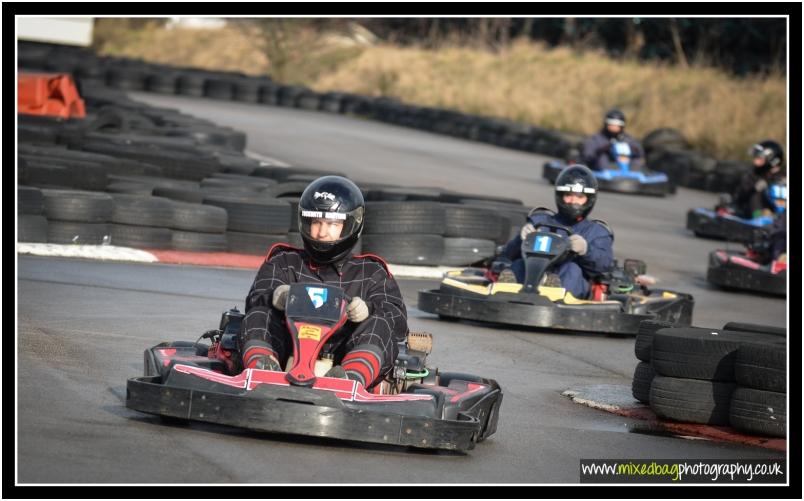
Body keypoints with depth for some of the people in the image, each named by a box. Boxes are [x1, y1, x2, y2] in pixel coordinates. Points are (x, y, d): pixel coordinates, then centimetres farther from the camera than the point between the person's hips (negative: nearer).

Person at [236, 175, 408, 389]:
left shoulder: (372, 273, 22)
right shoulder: (284, 263, 24)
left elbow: (398, 319, 6)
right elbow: (256, 298, 6)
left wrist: (368, 310, -18)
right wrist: (275, 296, -20)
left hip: (344, 360, 0)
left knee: (381, 327, -24)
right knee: (261, 316, -21)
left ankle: (352, 378, -53)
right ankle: (261, 367, -52)